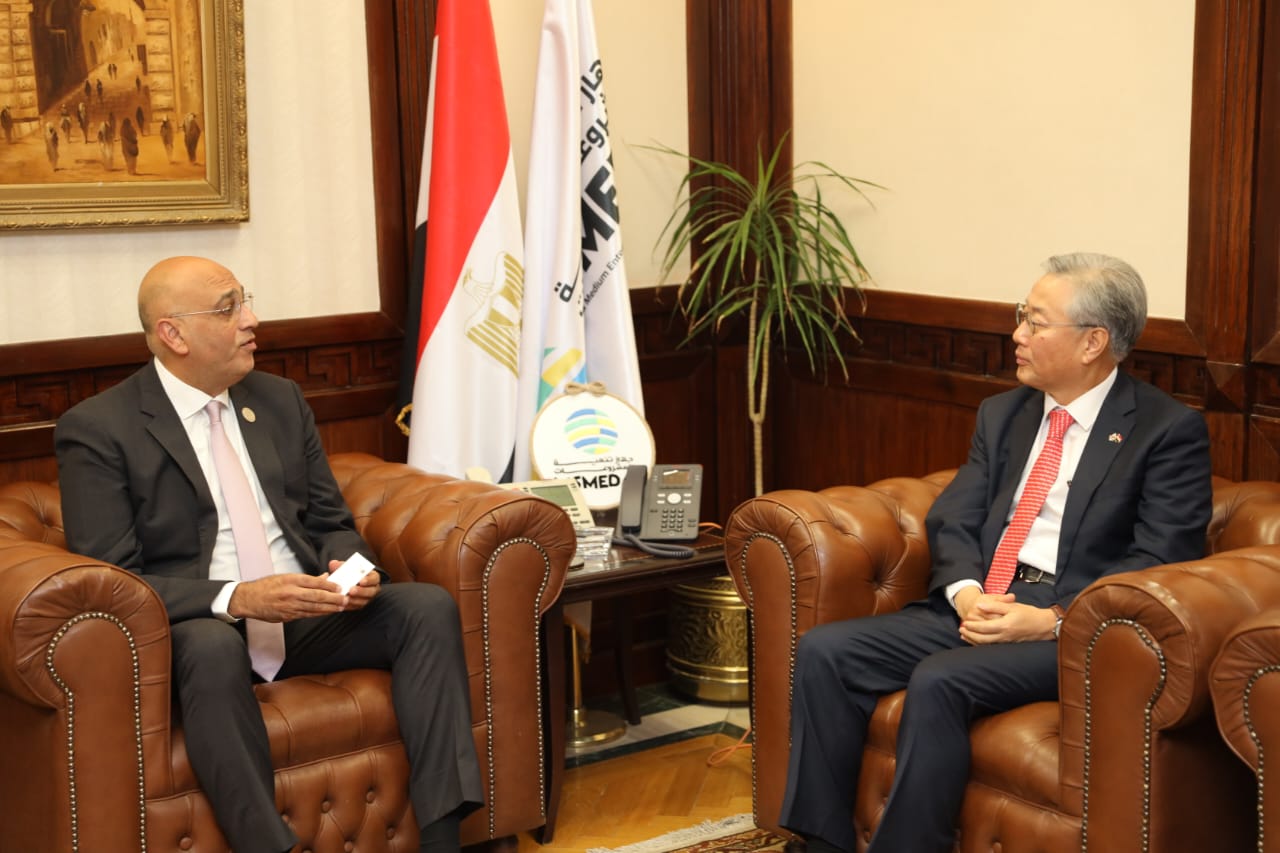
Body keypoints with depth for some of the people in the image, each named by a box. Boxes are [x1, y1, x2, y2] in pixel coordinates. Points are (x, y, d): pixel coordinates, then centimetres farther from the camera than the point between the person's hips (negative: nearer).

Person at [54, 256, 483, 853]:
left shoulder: (280, 400, 11)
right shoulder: (96, 430, -5)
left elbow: (332, 524, 16)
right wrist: (235, 599, -25)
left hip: (309, 616, 6)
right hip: (198, 630, -5)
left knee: (428, 607, -18)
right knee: (213, 645, -38)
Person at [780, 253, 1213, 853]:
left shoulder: (1169, 431, -3)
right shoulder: (1003, 414, 17)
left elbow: (1160, 562, -10)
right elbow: (951, 521, 12)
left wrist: (1053, 620, -20)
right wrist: (965, 592, -10)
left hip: (1074, 624, -6)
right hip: (976, 607, 7)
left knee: (939, 681, -32)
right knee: (824, 652, -13)